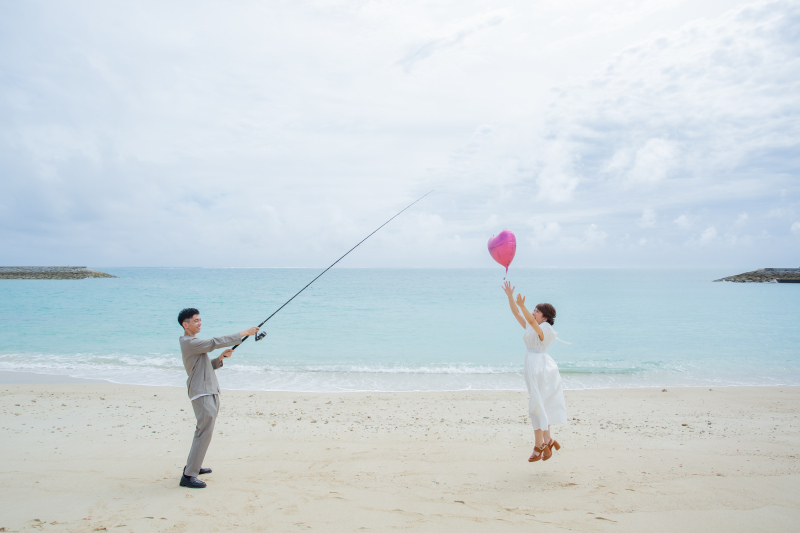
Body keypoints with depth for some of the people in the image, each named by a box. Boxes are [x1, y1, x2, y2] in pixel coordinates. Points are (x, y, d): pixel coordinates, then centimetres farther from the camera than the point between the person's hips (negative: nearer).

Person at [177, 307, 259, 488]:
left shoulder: (194, 343, 19)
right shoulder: (188, 342, -14)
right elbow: (216, 342, -20)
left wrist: (220, 358, 3)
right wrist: (244, 333, -18)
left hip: (210, 392, 11)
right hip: (202, 394, -10)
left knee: (205, 431, 17)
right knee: (204, 432, -13)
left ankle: (193, 466, 29)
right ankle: (188, 476, -11)